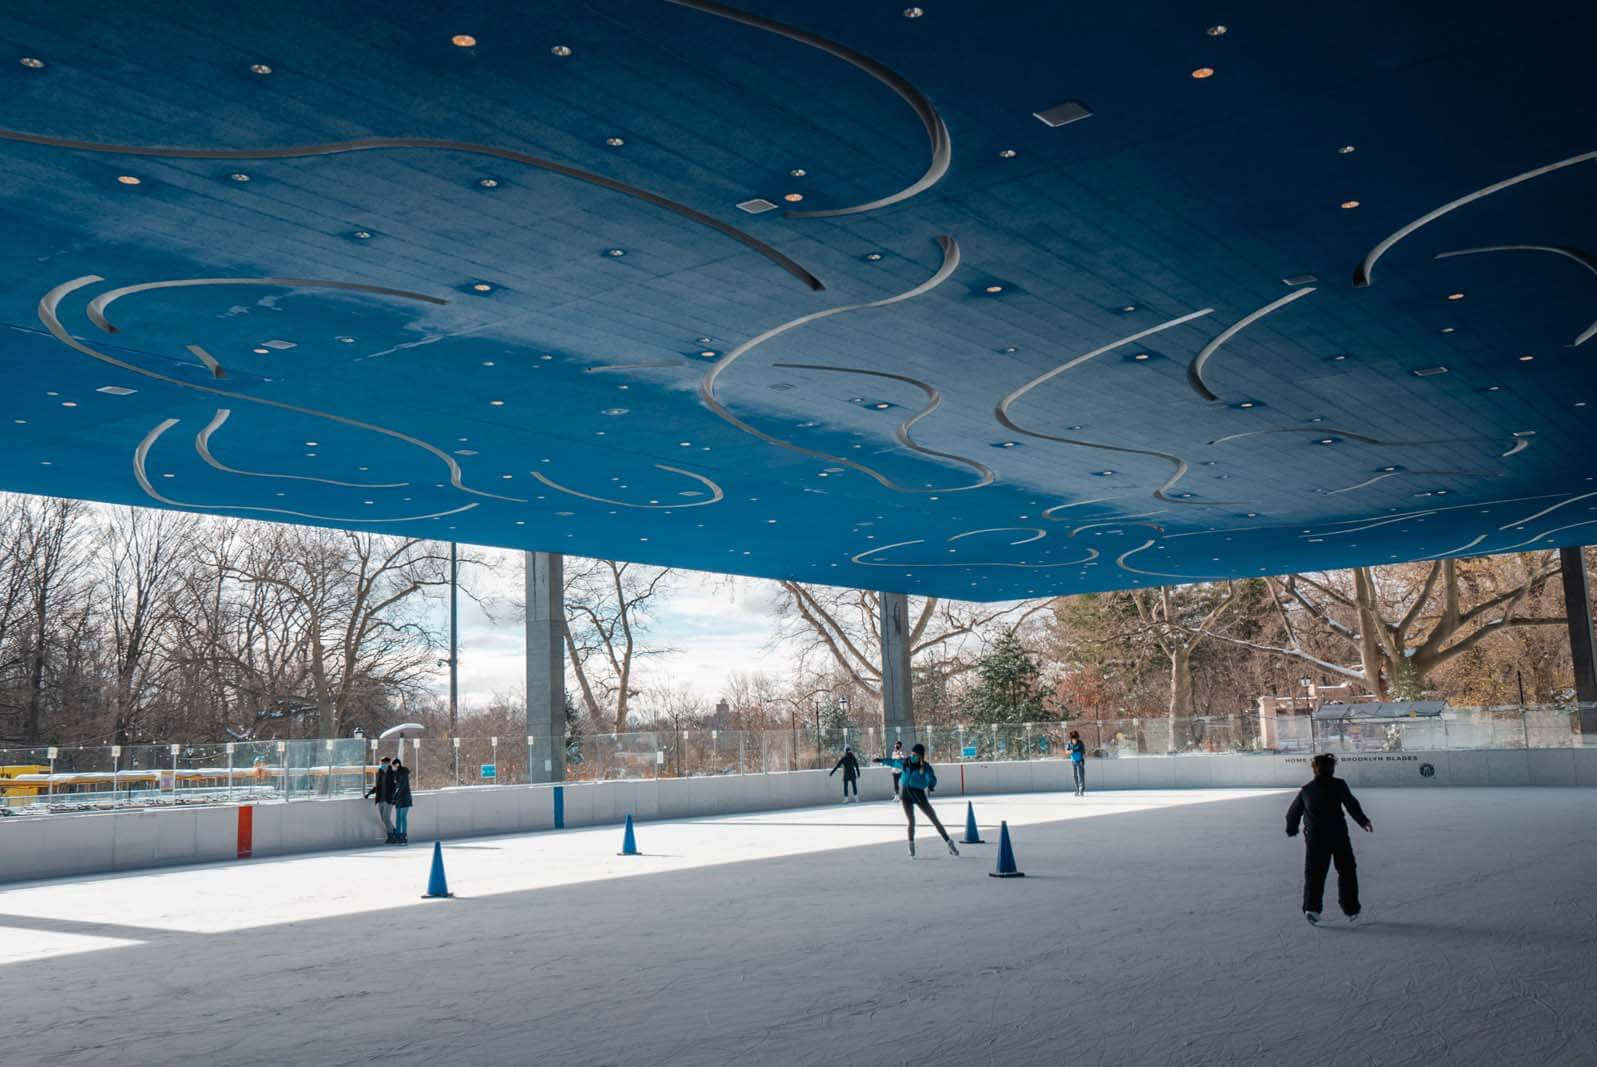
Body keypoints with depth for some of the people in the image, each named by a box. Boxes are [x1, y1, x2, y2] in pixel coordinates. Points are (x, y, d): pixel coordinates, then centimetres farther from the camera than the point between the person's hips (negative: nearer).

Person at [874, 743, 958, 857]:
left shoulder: (925, 767, -10)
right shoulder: (905, 762, 2)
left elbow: (932, 778, -25)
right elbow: (893, 762, 21)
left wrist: (931, 786, -46)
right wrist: (881, 759, 34)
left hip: (919, 795, -2)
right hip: (906, 794, 2)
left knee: (935, 819, -3)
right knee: (911, 822, -7)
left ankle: (949, 843, 5)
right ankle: (911, 845, 16)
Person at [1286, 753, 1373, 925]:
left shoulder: (1306, 790, 13)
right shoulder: (1338, 785, 3)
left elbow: (1293, 812, 19)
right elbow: (1351, 804, -11)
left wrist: (1291, 829, 34)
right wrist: (1363, 821, -12)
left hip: (1314, 837, 2)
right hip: (1338, 834, -2)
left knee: (1314, 873, 4)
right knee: (1347, 871, 13)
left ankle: (1312, 907, -13)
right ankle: (1350, 909, 15)